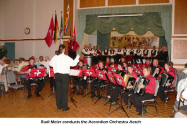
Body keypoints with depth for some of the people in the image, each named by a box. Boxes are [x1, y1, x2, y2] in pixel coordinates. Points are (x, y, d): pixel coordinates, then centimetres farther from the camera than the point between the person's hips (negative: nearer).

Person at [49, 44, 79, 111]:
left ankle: (59, 106, 22)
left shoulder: (55, 57, -1)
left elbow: (50, 64, 12)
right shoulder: (66, 57, -13)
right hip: (65, 75, -4)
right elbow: (73, 63, -9)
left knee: (58, 90, 12)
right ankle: (64, 107, 12)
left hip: (57, 75, 4)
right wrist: (77, 57, 6)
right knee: (64, 91, 5)